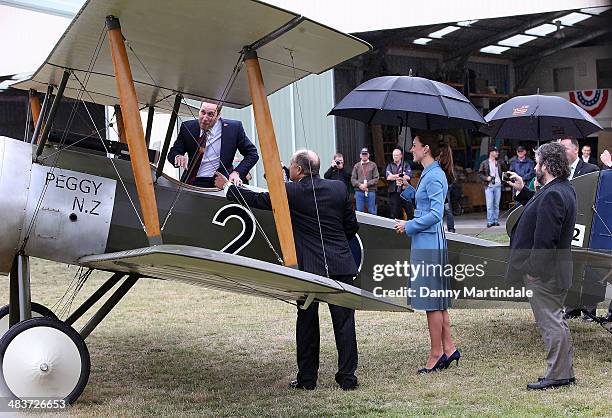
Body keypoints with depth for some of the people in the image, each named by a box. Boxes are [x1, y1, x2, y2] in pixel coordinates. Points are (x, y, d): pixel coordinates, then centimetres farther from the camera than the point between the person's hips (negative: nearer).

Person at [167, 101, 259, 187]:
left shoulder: (234, 128, 1)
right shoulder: (188, 127, 7)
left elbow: (252, 154, 8)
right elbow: (172, 153, 11)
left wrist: (237, 173, -6)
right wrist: (178, 157, -14)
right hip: (191, 184, 2)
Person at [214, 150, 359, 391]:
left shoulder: (291, 191, -5)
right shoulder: (339, 188, 5)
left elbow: (258, 200, 5)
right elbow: (352, 226, 10)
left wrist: (227, 187, 18)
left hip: (309, 267, -2)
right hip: (341, 265, 3)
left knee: (307, 323, 8)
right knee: (344, 322, 5)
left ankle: (307, 378, 15)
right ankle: (347, 378, 8)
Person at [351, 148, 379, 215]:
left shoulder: (373, 165, 5)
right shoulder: (357, 166, 11)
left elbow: (376, 179, -3)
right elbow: (353, 179, 6)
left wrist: (366, 184, -14)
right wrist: (360, 185, -11)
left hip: (371, 191, -2)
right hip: (359, 191, 2)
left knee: (372, 212, 2)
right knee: (359, 211, 6)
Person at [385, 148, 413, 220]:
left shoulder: (406, 165, 8)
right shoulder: (390, 166, 12)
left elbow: (408, 177, -8)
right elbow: (388, 177, -5)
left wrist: (394, 176, -8)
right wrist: (401, 175, -9)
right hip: (393, 192, 1)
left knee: (409, 211, -2)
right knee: (395, 213, 5)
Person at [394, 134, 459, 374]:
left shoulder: (434, 176, -16)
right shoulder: (429, 174, 15)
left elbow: (435, 213, -21)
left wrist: (409, 227, -14)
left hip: (428, 245, -10)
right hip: (427, 244, 10)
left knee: (432, 302, -2)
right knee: (437, 301, 13)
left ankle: (437, 354, 6)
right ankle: (448, 348, 19)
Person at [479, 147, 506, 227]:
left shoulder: (499, 163, 10)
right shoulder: (484, 163, 1)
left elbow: (504, 170, 21)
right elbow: (480, 173, 1)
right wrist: (486, 178, -13)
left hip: (498, 185, 3)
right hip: (489, 186, -3)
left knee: (497, 204, 6)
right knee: (490, 205, -6)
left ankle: (496, 221, 11)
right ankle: (490, 221, -4)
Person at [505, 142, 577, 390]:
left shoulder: (552, 195, -23)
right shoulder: (564, 190, 10)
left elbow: (545, 238, -27)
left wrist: (533, 270, -21)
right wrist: (523, 191, 24)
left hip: (544, 274, -11)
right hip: (555, 271, 11)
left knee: (550, 322, -2)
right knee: (555, 321, 18)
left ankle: (558, 374, 6)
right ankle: (565, 372, 27)